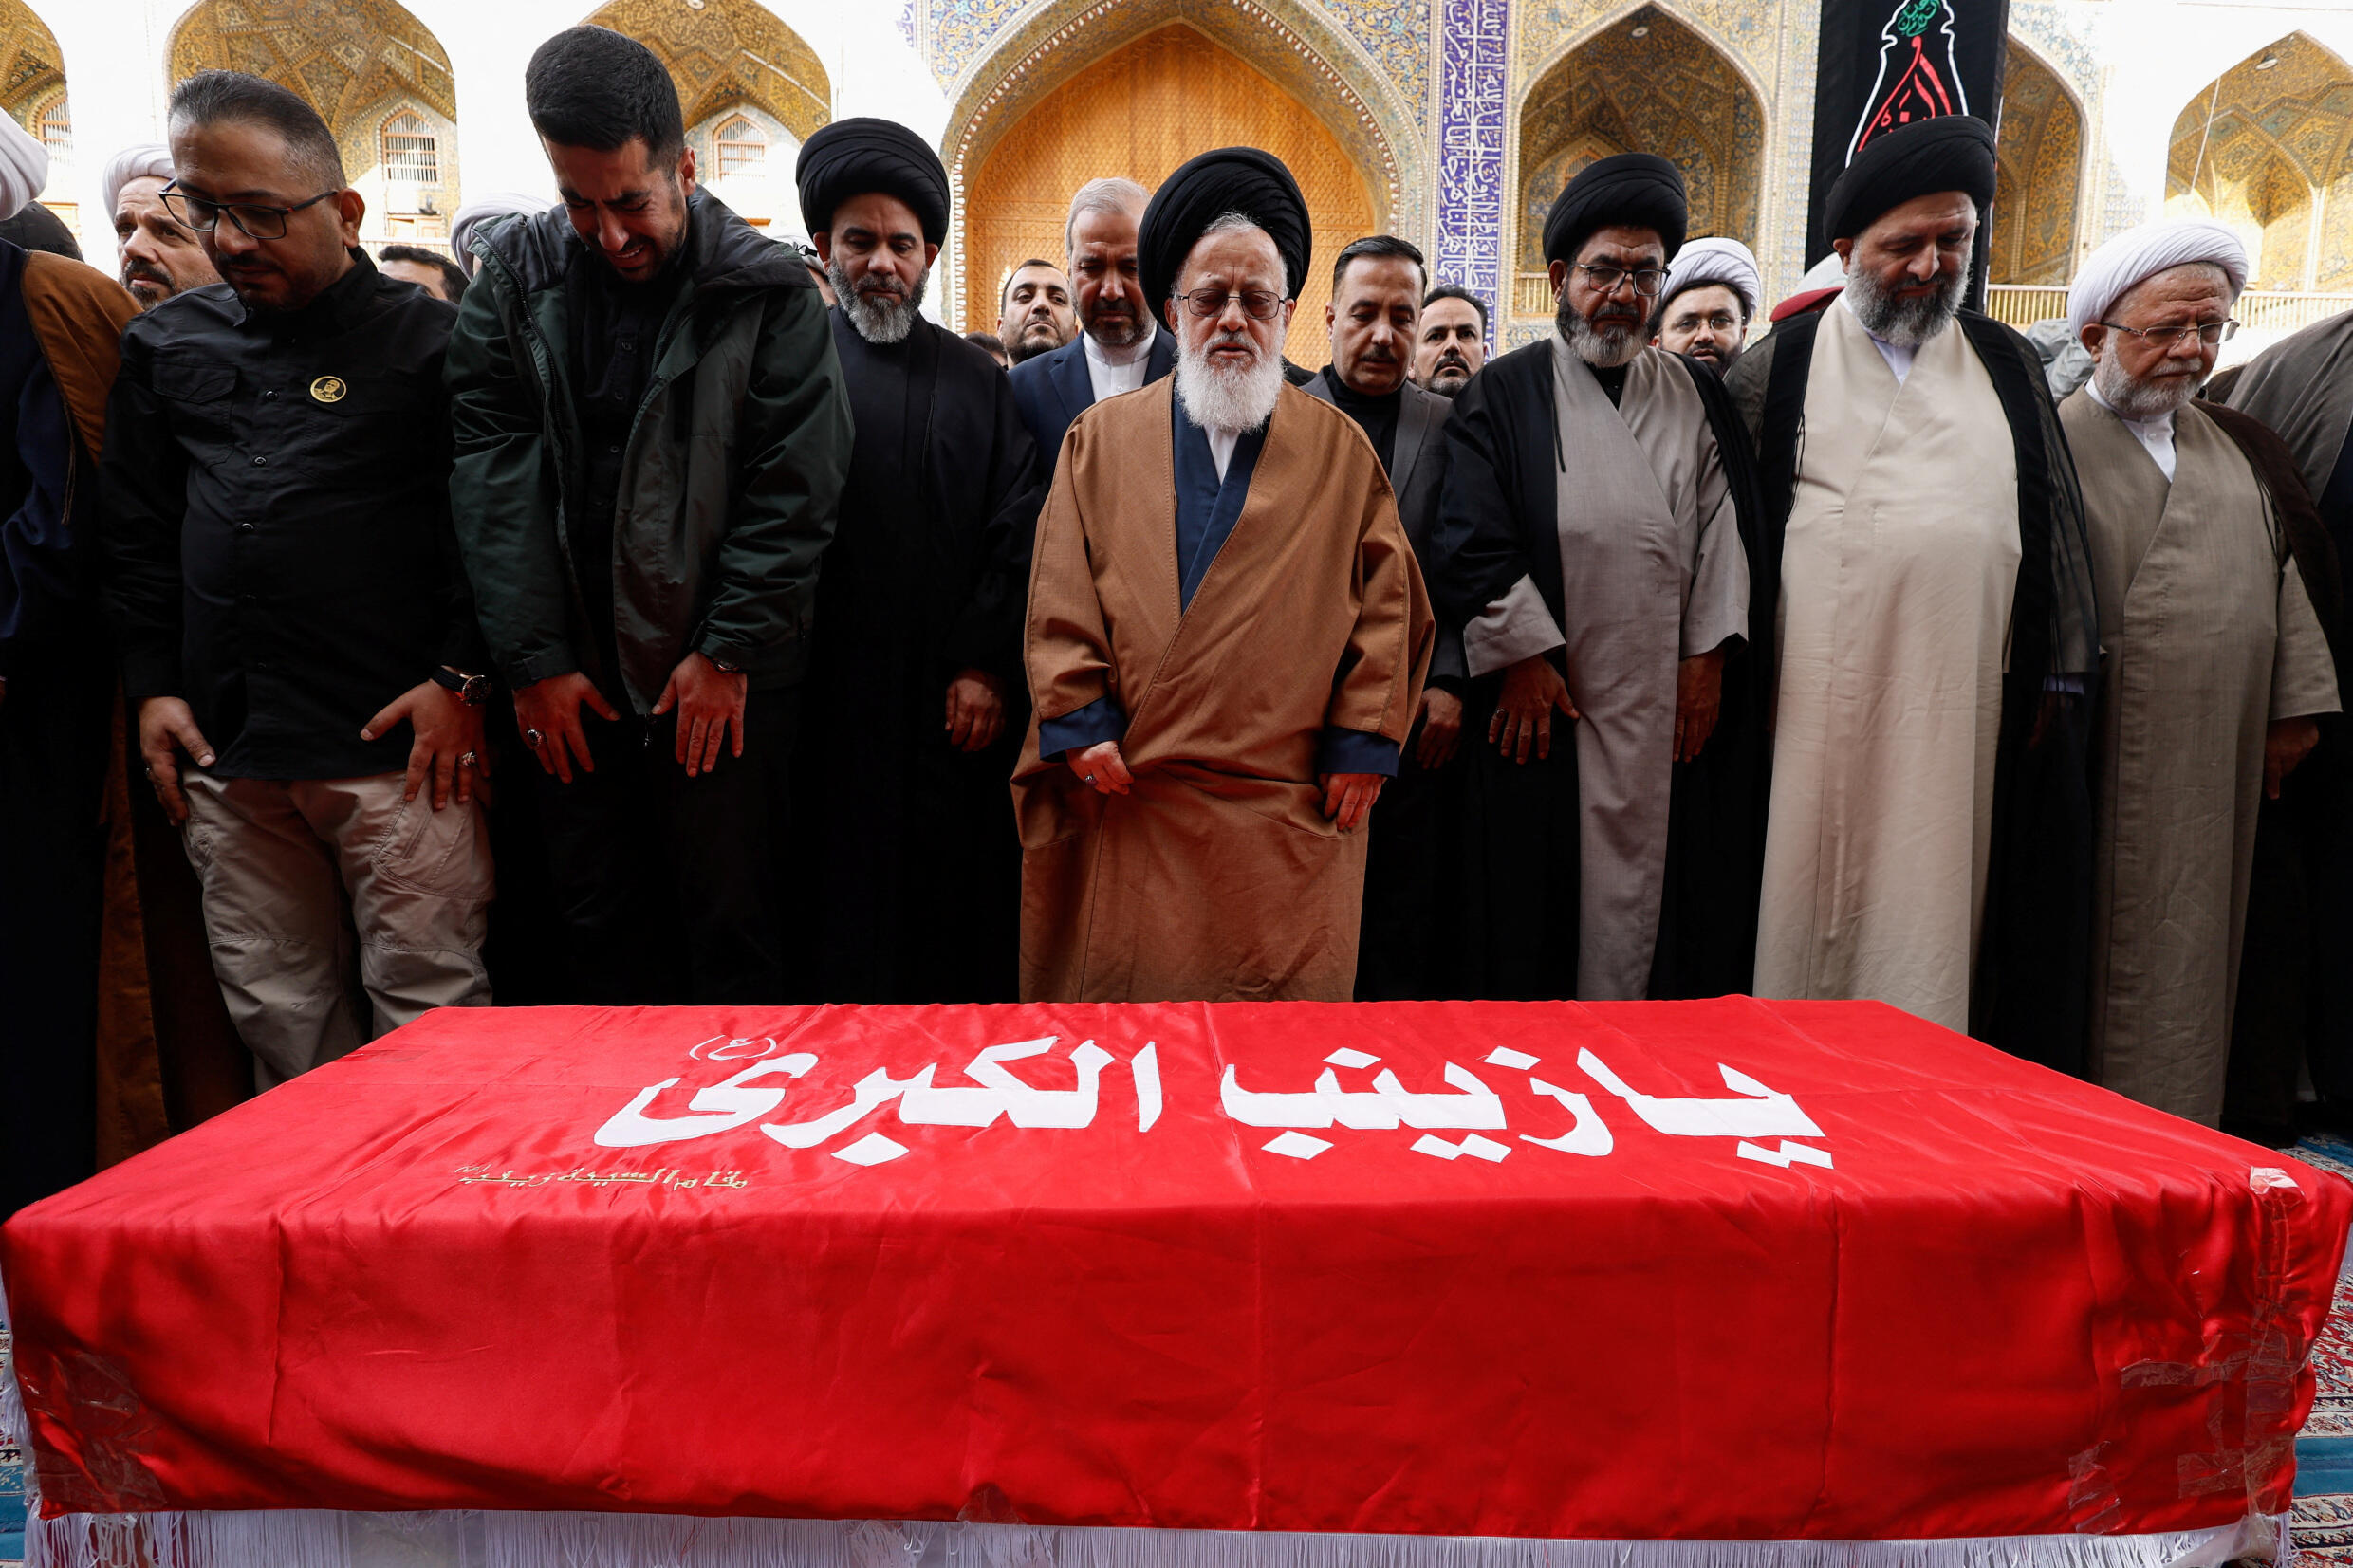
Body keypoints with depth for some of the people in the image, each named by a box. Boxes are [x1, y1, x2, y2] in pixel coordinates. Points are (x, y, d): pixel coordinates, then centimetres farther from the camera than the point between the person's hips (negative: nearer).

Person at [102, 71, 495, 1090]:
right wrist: (152, 684, 12)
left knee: (428, 1010, 0)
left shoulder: (426, 340, -1)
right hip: (223, 749, 6)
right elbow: (136, 535, 19)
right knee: (276, 1013, 13)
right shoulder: (164, 345, 15)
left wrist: (460, 679, -10)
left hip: (397, 742, -5)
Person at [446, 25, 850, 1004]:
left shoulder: (765, 292, -3)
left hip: (724, 673, -3)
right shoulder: (516, 276, 6)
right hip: (569, 671, 4)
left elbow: (794, 490, -7)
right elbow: (495, 474, 0)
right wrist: (533, 658, -6)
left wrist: (729, 650, -10)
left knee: (730, 924, 4)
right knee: (597, 923, 12)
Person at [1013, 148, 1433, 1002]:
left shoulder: (1339, 450, 11)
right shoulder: (1101, 438, 11)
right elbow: (1061, 596, 6)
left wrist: (1360, 740, -2)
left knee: (1283, 988, 4)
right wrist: (1081, 722, -5)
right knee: (1124, 982, 6)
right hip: (1127, 799, 1)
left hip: (1289, 813, 0)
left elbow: (1387, 600, 7)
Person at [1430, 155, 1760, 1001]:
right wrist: (1523, 654, -9)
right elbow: (1470, 541, -5)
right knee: (1543, 902, 2)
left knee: (1654, 881, 6)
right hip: (1541, 695, -3)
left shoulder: (1696, 396, 16)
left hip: (1672, 702, 3)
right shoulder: (1504, 393, 5)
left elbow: (1725, 525, 10)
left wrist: (1707, 655, 1)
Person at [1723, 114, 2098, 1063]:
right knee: (1817, 906, 1)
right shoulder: (1782, 366, 5)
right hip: (1823, 695, -3)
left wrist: (2057, 678, 11)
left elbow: (2056, 524, 15)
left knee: (1937, 906, 6)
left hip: (1967, 700, 3)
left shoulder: (2006, 365, 15)